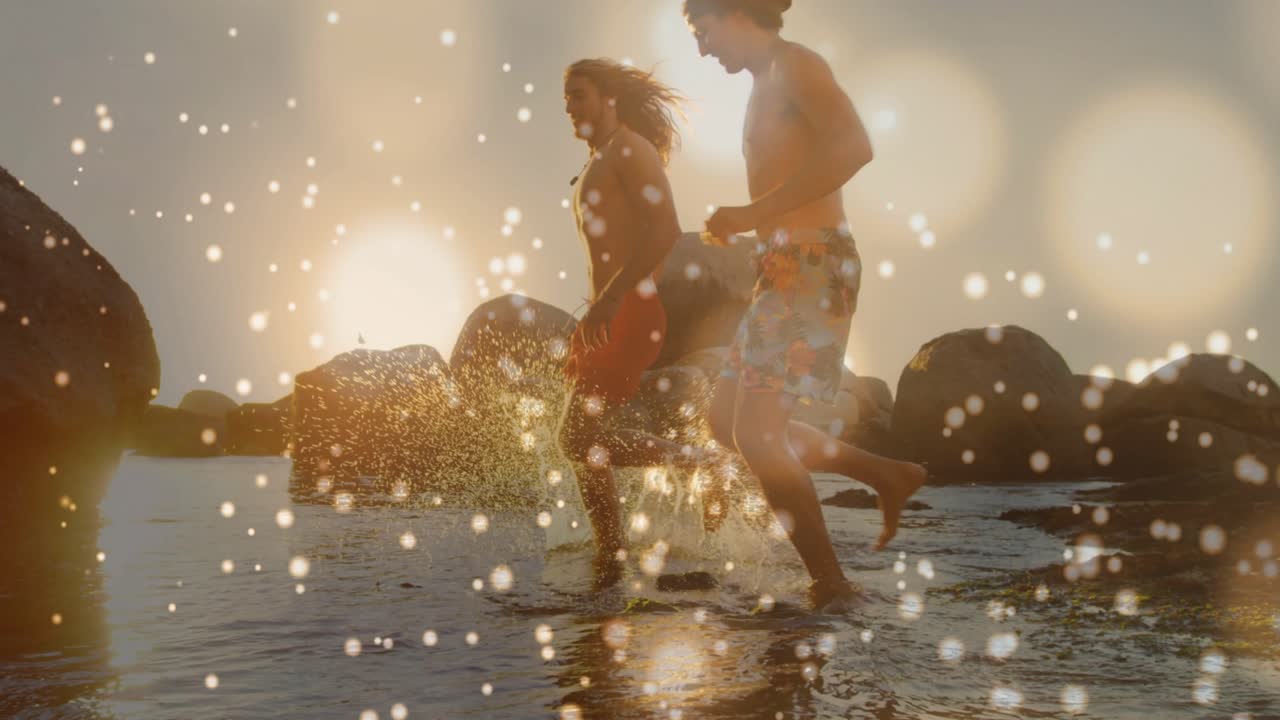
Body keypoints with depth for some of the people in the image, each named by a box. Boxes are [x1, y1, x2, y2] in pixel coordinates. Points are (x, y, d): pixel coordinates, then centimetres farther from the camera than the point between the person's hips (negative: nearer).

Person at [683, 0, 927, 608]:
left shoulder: (793, 64, -8)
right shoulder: (766, 85, 20)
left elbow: (854, 145, -25)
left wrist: (753, 214, -22)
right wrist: (736, 230, 13)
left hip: (813, 267, -10)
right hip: (784, 271, 10)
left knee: (756, 431, -11)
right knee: (728, 420, 12)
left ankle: (831, 586, -2)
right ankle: (888, 477, 18)